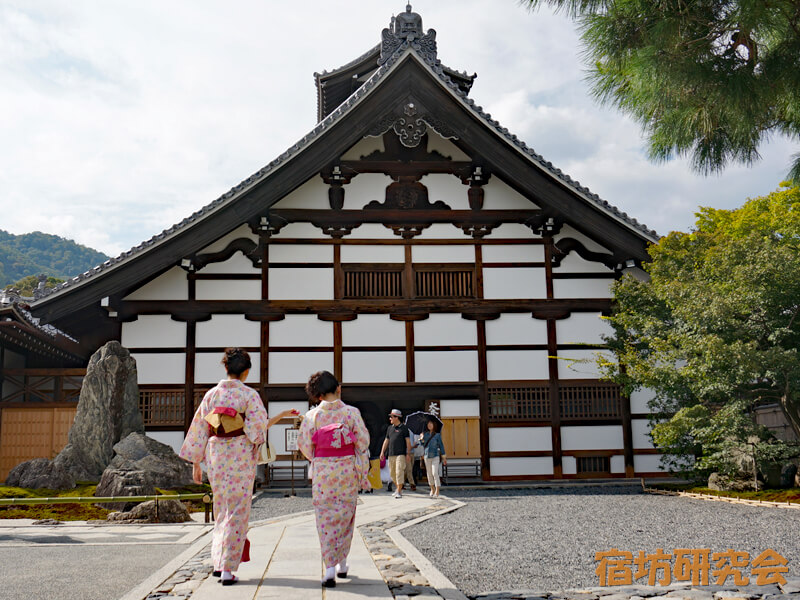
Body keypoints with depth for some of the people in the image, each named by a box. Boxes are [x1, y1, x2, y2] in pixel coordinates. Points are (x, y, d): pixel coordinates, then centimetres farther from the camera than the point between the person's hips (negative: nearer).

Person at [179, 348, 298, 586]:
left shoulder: (211, 394, 4)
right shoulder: (249, 394, -9)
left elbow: (199, 430, 6)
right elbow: (257, 429, -14)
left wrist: (196, 463, 12)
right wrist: (280, 416, 0)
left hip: (215, 458, 5)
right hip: (240, 458, -4)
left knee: (221, 510, 19)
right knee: (237, 513, 2)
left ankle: (218, 562, 22)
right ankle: (228, 569, 0)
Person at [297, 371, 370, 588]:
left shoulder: (312, 415, -6)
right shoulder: (351, 412, -7)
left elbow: (304, 443, -2)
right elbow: (363, 441, -4)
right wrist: (361, 466, 15)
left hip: (322, 470, 0)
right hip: (347, 469, 1)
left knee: (325, 518, 5)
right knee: (345, 516, 15)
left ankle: (330, 568, -4)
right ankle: (342, 564, 24)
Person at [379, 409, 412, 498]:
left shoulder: (404, 428, -1)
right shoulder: (390, 428, 15)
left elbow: (408, 442, -3)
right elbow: (386, 440, 18)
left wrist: (408, 454, -9)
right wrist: (382, 452, 10)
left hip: (401, 454, -6)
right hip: (391, 454, 6)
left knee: (399, 472, -11)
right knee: (392, 473, 10)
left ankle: (399, 492, -8)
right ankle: (398, 488, 28)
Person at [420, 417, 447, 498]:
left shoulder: (437, 435, -1)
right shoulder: (425, 434, 8)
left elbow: (441, 445, 1)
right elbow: (423, 445, 10)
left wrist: (444, 457, 0)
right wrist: (421, 439, -8)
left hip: (435, 456, -4)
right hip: (427, 456, 4)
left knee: (435, 473, -12)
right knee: (429, 474, 9)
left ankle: (437, 492, -10)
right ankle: (432, 490, 25)